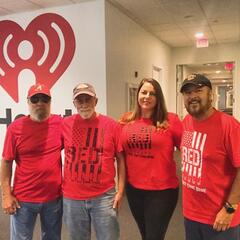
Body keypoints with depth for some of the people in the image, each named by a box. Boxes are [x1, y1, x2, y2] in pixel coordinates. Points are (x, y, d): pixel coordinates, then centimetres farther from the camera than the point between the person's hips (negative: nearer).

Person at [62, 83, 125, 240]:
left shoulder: (112, 125, -5)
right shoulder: (65, 125, -2)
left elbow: (120, 160, -1)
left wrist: (120, 191, -4)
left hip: (104, 196, -1)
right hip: (72, 197, 2)